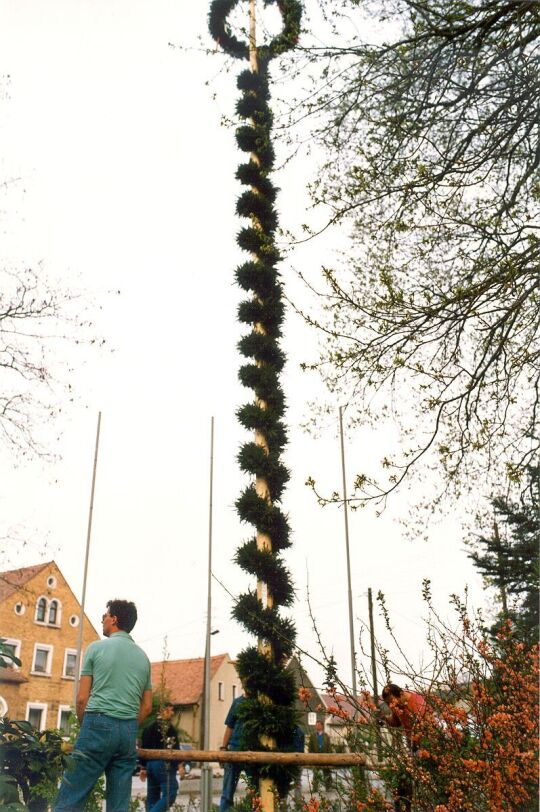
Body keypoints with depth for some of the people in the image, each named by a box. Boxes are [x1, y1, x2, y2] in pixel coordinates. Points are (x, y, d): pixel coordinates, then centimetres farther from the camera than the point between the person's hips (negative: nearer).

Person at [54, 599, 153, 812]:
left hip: (99, 724, -5)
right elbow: (147, 707, 15)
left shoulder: (97, 647, 1)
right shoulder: (143, 657, 15)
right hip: (129, 731, 5)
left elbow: (82, 698, -1)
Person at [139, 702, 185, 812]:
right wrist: (180, 765, -14)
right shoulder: (167, 726, -7)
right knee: (169, 795, -9)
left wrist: (143, 768, 22)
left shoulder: (148, 728, 17)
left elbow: (144, 748, 18)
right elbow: (174, 748, -14)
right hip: (164, 764, -9)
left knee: (152, 796, 13)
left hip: (150, 764, 9)